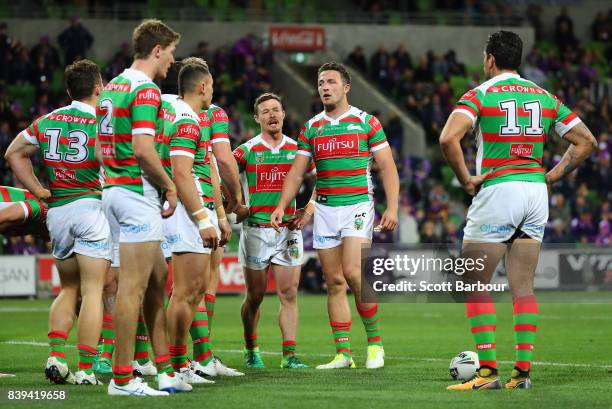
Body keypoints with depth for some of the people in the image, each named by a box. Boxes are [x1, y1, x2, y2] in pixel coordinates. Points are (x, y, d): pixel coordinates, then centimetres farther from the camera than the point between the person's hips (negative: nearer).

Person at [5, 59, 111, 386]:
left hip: (57, 211, 5)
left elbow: (14, 153, 15)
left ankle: (56, 355, 1)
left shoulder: (47, 121, 9)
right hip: (92, 207, -5)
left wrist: (39, 190, 10)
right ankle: (85, 369, -8)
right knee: (92, 291, -3)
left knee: (68, 290, 17)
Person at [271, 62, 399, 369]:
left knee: (353, 272, -18)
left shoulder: (367, 122, 1)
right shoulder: (311, 128, 12)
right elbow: (296, 172, 11)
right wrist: (281, 205, -2)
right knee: (334, 282, 2)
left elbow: (387, 167, 1)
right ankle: (343, 353, 4)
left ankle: (375, 342, -5)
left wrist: (392, 208, -9)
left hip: (358, 206, -4)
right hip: (325, 209, 4)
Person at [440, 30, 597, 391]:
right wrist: (553, 176, 12)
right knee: (524, 288, 9)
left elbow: (448, 138, -20)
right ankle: (523, 371, 4)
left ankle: (488, 370, -7)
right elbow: (586, 141, 12)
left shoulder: (480, 94, -4)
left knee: (474, 285, 2)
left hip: (497, 190, -5)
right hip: (535, 192, 5)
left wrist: (466, 179, -9)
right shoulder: (544, 96, 11)